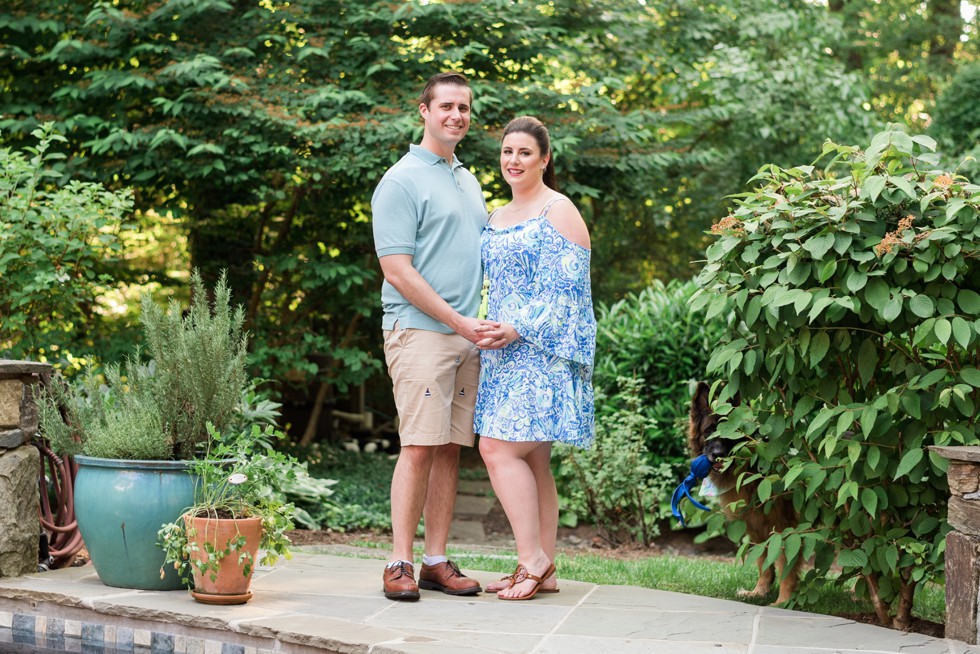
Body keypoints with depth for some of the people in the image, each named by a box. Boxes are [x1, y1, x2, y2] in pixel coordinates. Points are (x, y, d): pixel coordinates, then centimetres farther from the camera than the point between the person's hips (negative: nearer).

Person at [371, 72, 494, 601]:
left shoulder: (469, 182, 20)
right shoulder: (402, 181, -5)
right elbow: (399, 271, -11)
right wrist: (459, 321, -13)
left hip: (466, 335, 7)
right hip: (419, 332, -7)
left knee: (450, 449, 5)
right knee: (419, 447, -11)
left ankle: (436, 561, 9)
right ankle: (400, 563, -7)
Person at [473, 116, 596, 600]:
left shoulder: (558, 211, -7)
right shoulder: (498, 217, 19)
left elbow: (565, 289, -14)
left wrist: (516, 330, -18)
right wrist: (490, 333, 10)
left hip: (542, 351, -8)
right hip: (505, 351, 8)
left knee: (500, 449, -15)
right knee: (532, 460, 7)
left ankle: (533, 560, -9)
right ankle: (542, 570, 9)